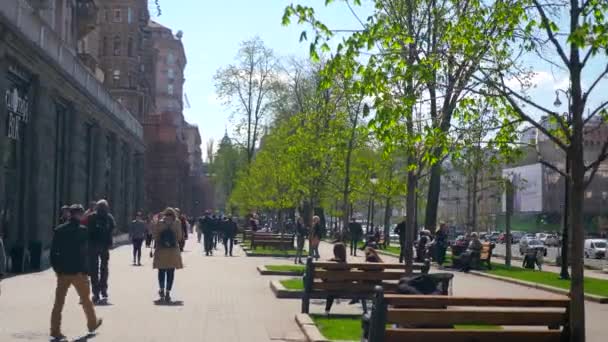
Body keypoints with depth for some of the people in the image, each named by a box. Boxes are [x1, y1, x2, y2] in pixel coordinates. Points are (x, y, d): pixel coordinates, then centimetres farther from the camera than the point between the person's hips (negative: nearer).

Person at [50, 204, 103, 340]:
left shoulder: (59, 230, 3)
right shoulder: (83, 230, -8)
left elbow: (53, 251, 3)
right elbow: (86, 251, -8)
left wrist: (56, 268, 9)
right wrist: (85, 269, 2)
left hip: (63, 271, 3)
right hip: (79, 271, -3)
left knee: (59, 302, 4)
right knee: (85, 299, 13)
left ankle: (55, 330, 0)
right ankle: (92, 323, 28)